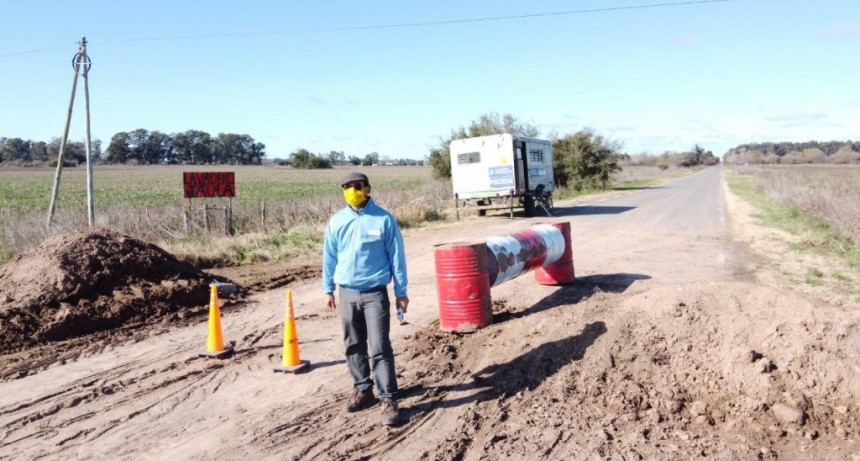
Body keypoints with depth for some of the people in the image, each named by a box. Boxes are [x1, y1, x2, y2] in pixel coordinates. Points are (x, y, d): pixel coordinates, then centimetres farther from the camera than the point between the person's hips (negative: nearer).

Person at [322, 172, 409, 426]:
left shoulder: (384, 219, -7)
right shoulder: (337, 221, 3)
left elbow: (396, 256, -2)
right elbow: (330, 256, 11)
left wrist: (401, 291, -1)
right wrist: (328, 289, 13)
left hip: (375, 293, -4)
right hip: (347, 293, 4)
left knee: (380, 348, -6)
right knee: (354, 346, 14)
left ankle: (388, 399, 2)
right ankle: (362, 389, 30)